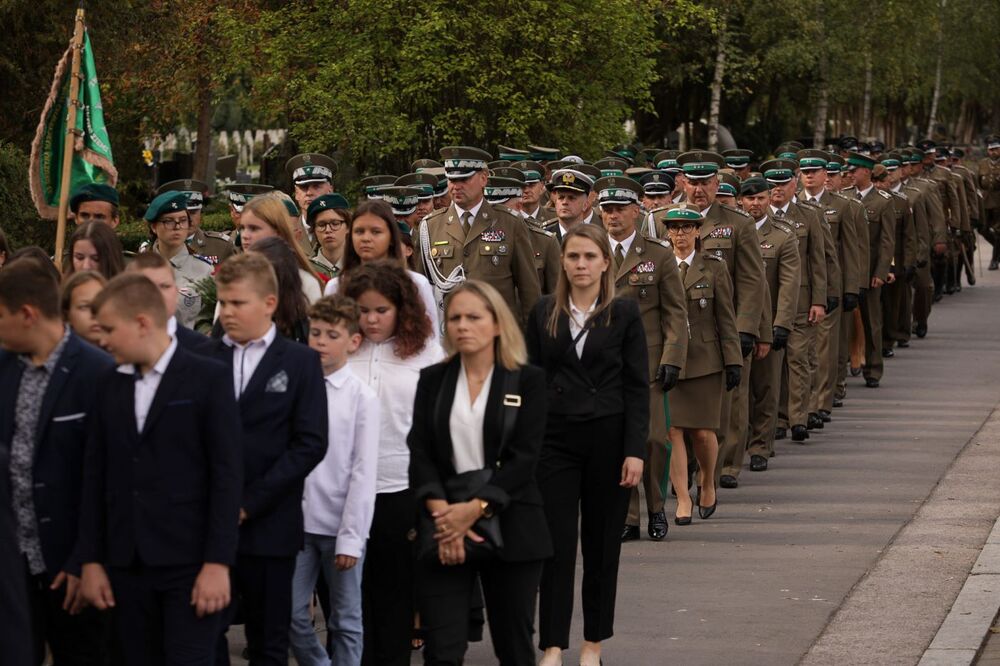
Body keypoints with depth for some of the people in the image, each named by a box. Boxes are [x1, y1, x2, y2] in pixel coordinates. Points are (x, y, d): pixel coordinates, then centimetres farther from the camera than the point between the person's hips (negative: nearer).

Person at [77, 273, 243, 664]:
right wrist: (91, 561, 7)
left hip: (189, 563, -5)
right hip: (126, 565, 5)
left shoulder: (207, 379, -3)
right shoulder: (105, 385, 12)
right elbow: (95, 477, 12)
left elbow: (227, 474, -7)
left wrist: (217, 563, -12)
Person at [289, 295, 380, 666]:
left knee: (345, 621, 7)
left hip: (342, 526, -3)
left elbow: (363, 472, -7)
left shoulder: (362, 398, -6)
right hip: (298, 520, 3)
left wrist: (350, 537, -11)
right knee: (291, 613, 5)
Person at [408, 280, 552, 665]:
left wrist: (475, 509, -18)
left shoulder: (527, 380, 2)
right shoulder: (432, 380, 9)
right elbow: (419, 452, 1)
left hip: (508, 526, -1)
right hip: (444, 529, 1)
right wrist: (441, 510, -16)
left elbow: (524, 456, -7)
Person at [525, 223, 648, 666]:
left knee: (602, 542, 6)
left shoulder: (624, 314, -1)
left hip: (607, 437, -1)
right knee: (556, 543, -4)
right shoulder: (544, 313, 5)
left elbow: (638, 387, -2)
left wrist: (635, 451, -8)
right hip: (555, 438, 1)